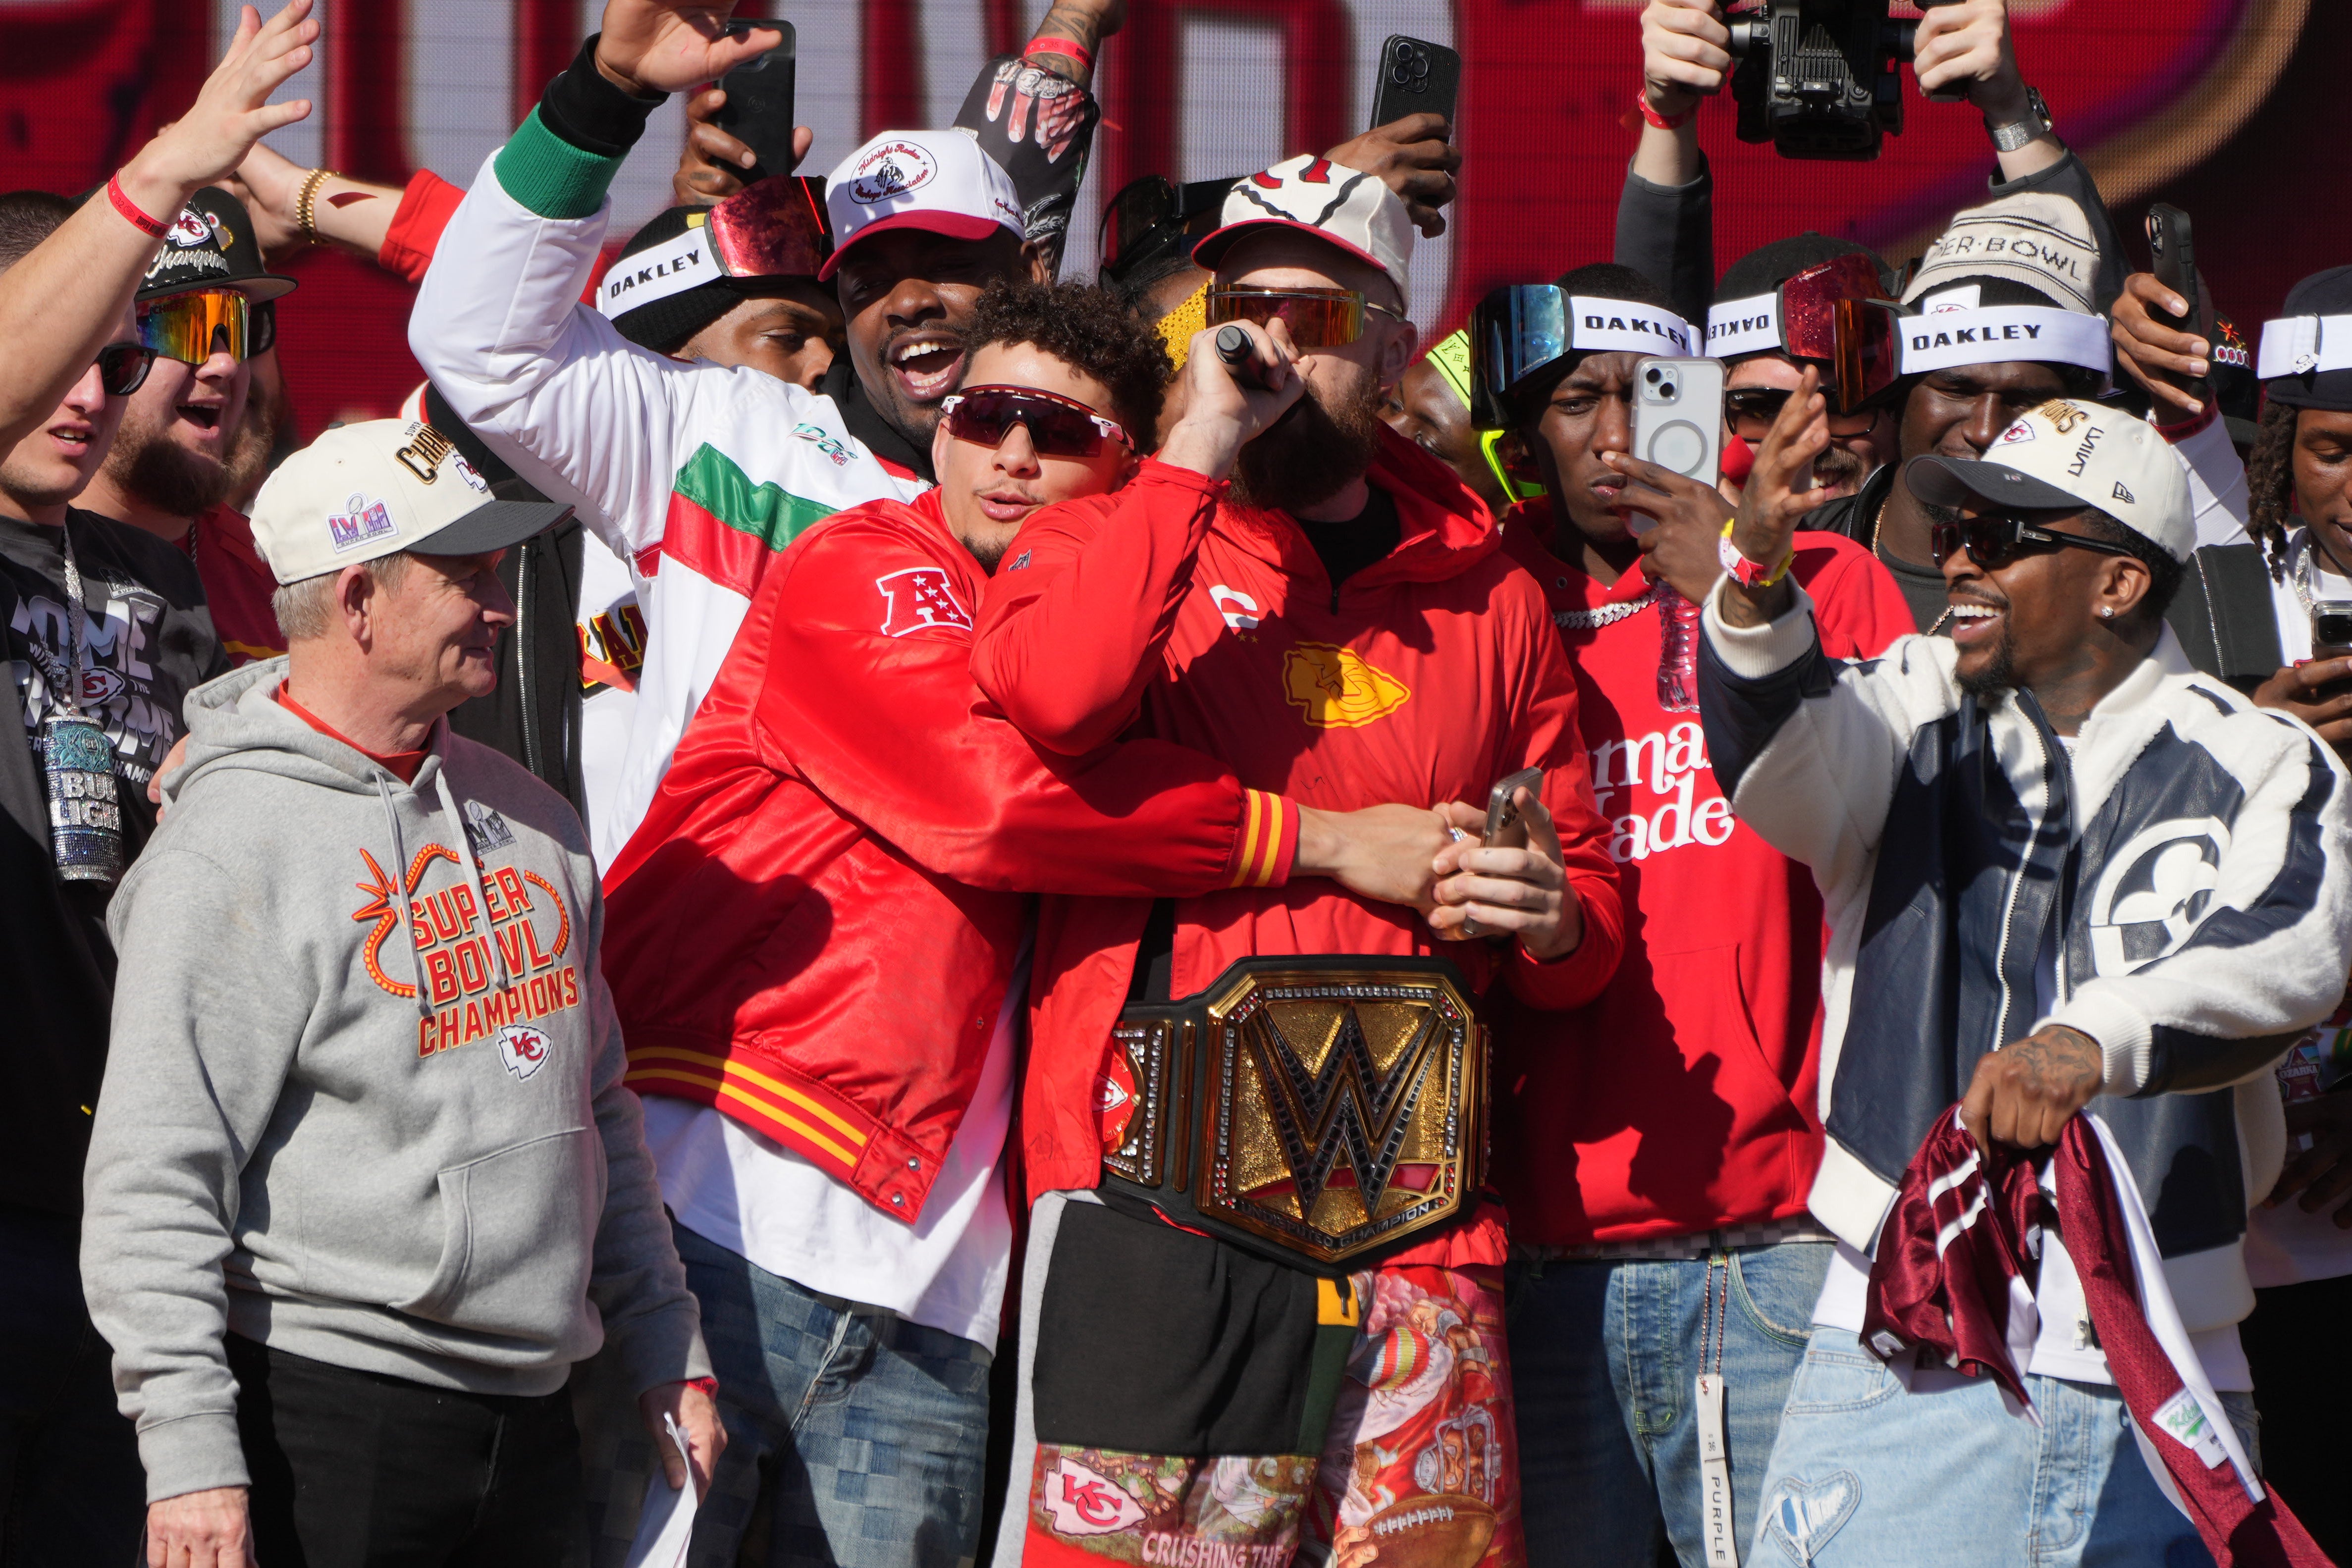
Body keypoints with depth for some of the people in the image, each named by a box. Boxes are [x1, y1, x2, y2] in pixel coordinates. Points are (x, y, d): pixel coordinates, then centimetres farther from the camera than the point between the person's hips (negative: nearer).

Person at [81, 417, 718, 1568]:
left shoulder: (524, 815, 13)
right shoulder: (231, 849, -11)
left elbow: (599, 1111, 21)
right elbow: (153, 1179, -14)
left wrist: (664, 1345, 19)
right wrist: (189, 1449, -18)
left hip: (529, 1416, 7)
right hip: (327, 1417, -7)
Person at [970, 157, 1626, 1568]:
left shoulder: (1488, 596, 16)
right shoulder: (1121, 537, 8)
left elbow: (1588, 892, 24)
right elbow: (1051, 695, -17)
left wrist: (1551, 917, 0)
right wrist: (1198, 451, -12)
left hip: (1410, 1204, 3)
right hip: (1160, 1174, -3)